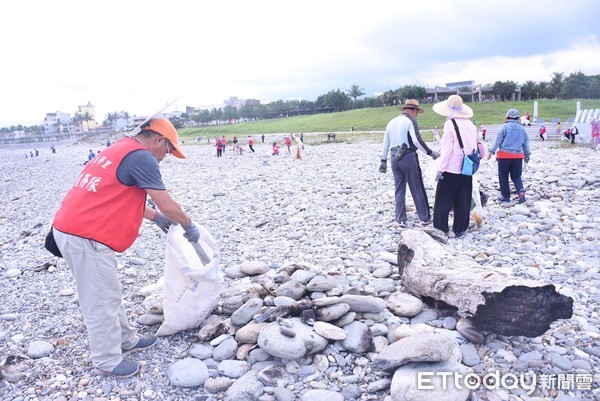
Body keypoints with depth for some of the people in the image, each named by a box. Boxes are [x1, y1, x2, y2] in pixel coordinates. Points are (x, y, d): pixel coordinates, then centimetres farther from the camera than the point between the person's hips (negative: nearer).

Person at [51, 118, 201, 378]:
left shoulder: (119, 150, 19)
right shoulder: (141, 157, -13)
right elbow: (168, 205, -13)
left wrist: (156, 218, 28)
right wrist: (189, 226, 4)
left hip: (71, 228, 10)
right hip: (86, 237, -10)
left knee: (108, 293, 20)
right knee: (101, 300, 3)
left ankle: (125, 340, 35)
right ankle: (107, 361, 19)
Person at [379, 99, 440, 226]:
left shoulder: (391, 122, 14)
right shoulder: (411, 121, -7)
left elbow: (385, 143, 15)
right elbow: (417, 141, -19)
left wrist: (383, 160, 19)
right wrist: (431, 153, -12)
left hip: (395, 158, 6)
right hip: (408, 157, -6)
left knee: (399, 189, 12)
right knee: (417, 189, 4)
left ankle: (401, 219, 13)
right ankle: (425, 217, 13)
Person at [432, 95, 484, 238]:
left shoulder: (450, 124, -10)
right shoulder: (470, 124, 8)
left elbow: (446, 149, -14)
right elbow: (475, 146, 13)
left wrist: (441, 169, -11)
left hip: (451, 168, -6)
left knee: (443, 200, 3)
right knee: (463, 200, 10)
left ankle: (441, 228, 5)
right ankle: (460, 229, 15)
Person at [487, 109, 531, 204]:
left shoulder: (504, 127, -4)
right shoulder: (522, 129, 11)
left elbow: (497, 140, -6)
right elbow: (526, 144, 17)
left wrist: (491, 151, 2)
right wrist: (527, 155, 28)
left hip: (504, 155, -4)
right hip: (518, 156, 4)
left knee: (503, 177, 6)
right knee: (516, 176, 13)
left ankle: (505, 196, 9)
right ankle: (521, 191, -9)